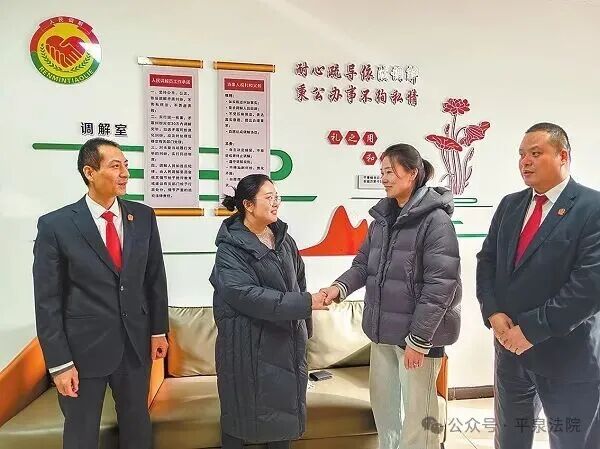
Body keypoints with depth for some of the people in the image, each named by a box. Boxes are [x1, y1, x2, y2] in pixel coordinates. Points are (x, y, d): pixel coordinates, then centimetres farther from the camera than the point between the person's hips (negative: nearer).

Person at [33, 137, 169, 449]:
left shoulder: (143, 216, -1)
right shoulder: (55, 225, -11)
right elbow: (47, 301, -9)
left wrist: (158, 330, 7)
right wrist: (59, 362, -9)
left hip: (136, 342, 3)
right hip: (84, 347, -2)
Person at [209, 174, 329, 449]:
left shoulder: (284, 240, 5)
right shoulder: (231, 246, -12)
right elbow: (245, 294, -23)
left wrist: (305, 327, 11)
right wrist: (304, 304, -24)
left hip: (287, 339, 5)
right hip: (248, 344, -5)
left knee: (283, 408, 15)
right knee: (242, 411, 9)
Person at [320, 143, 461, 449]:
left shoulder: (435, 219, -14)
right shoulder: (383, 216, 8)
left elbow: (441, 284, -18)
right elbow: (364, 262, 11)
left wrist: (419, 338, -18)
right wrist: (341, 286, -9)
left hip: (418, 332, -7)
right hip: (382, 329, 7)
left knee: (417, 412, 8)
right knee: (382, 400, 21)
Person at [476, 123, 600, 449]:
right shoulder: (510, 204, 6)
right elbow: (487, 261, 5)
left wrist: (532, 329, -20)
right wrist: (493, 314, -9)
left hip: (567, 353, -5)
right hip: (510, 345, 5)